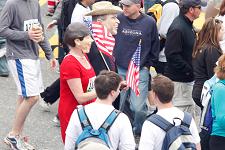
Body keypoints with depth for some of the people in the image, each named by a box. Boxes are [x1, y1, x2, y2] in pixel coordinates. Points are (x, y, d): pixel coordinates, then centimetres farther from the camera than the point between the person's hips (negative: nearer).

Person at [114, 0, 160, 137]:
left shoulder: (149, 22, -4)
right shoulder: (119, 19, -4)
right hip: (119, 70, 1)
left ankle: (139, 131, 21)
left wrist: (148, 65, 7)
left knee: (139, 107, -5)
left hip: (141, 70, -1)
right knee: (118, 104, 6)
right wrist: (113, 62, 5)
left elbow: (155, 46, 8)